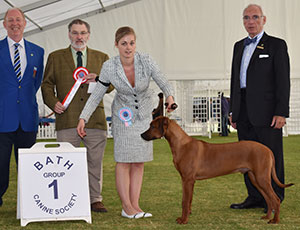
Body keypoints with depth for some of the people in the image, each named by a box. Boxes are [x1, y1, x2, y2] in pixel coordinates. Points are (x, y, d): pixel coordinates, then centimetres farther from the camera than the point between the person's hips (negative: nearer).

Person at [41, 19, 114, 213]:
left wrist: (98, 80, -8)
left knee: (95, 162, 5)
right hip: (67, 120, -1)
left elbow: (111, 85, 13)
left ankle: (95, 200, 14)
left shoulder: (101, 58, 15)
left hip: (95, 119, 1)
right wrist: (53, 102, -6)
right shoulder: (55, 57, 12)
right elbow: (47, 84, 11)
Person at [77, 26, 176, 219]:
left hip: (144, 114, 2)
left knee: (139, 162, 3)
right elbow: (96, 95, -10)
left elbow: (164, 83, -17)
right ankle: (126, 207, -2)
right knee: (124, 160, -7)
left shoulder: (146, 61, -19)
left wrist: (170, 97, -39)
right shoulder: (109, 67, -19)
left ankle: (135, 205, 7)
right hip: (123, 115, -2)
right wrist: (83, 118, -17)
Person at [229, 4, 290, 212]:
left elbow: (283, 81, -7)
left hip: (266, 111, -6)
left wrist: (281, 112, -14)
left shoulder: (276, 45, -2)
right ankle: (255, 197, 17)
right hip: (244, 112, 6)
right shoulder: (239, 46, 17)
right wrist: (233, 110, 14)